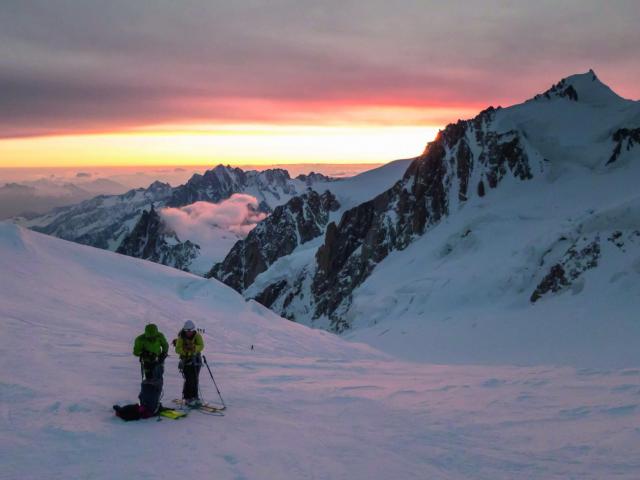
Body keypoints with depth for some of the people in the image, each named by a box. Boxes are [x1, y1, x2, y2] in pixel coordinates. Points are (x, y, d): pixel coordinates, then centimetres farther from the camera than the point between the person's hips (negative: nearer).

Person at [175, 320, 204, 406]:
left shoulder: (197, 336, -9)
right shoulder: (181, 337, -13)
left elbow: (201, 346, -21)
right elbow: (177, 349, -18)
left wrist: (194, 347, -39)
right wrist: (185, 349, -36)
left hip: (196, 359, 2)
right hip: (186, 359, -2)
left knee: (195, 379, 8)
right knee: (189, 379, -10)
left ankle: (194, 396, 23)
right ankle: (188, 398, 0)